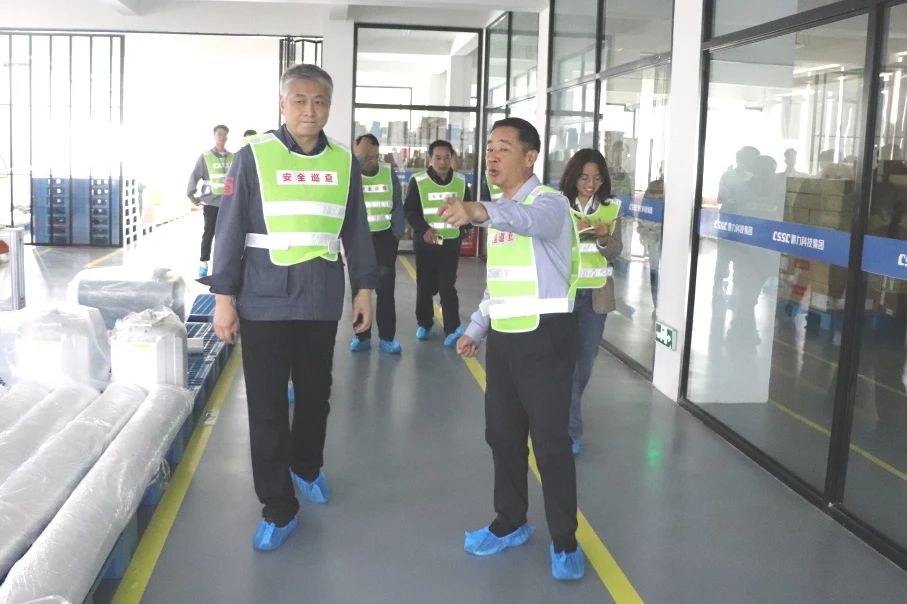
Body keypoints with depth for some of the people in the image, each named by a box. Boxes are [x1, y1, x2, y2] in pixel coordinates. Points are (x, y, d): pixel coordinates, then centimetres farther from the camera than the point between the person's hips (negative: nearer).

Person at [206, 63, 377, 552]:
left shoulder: (344, 162, 5)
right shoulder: (254, 156, -5)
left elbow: (356, 231, 12)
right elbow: (230, 230, -4)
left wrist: (364, 288, 11)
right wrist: (223, 297, -6)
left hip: (322, 303, 3)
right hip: (264, 304, -3)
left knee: (315, 395, 17)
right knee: (267, 407, 1)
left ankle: (307, 467, 42)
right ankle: (278, 509, 13)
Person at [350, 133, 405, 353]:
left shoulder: (388, 172, 3)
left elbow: (398, 205, 6)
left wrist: (397, 233, -1)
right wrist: (359, 158, -26)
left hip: (384, 236, 1)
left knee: (385, 287, 2)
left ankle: (387, 337, 8)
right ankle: (362, 335, 15)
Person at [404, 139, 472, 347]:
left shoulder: (461, 182, 4)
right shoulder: (418, 181, -6)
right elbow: (410, 211, -5)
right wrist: (424, 229, -19)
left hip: (451, 242, 1)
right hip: (425, 242, -1)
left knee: (447, 286, -4)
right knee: (425, 285, 9)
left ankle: (452, 329, -8)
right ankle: (424, 324, 25)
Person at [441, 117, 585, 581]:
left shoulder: (549, 202, -13)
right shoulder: (499, 210, 14)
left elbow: (528, 219, -40)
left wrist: (478, 211, -58)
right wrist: (477, 327, 15)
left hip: (544, 337, -8)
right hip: (503, 337, 8)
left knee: (550, 441, -1)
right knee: (502, 434, 14)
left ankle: (564, 541, 15)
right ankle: (510, 523, 32)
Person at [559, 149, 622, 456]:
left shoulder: (611, 208, 4)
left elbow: (616, 252, 3)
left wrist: (604, 237, -18)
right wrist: (571, 231, -22)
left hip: (596, 294, 3)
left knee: (586, 359, 12)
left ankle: (563, 413, 33)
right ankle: (570, 428, 5)